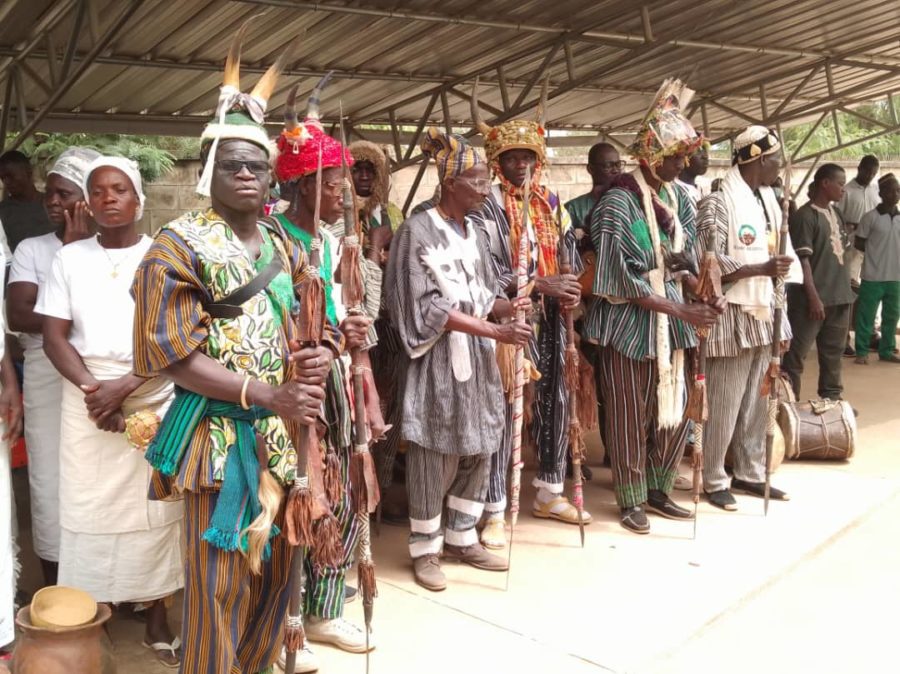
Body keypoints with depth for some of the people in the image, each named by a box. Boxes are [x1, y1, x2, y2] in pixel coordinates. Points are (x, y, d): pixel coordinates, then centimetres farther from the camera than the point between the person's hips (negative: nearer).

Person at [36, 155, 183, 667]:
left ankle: (158, 616, 13)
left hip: (154, 399, -1)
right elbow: (54, 336, 3)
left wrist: (125, 385, -16)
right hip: (87, 400, 2)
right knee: (89, 506, 1)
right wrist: (91, 387, -14)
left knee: (154, 507, 1)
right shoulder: (70, 258, 7)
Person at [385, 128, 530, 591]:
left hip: (477, 357, 7)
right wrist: (495, 331, -20)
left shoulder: (474, 232, 11)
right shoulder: (419, 230, -11)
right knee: (434, 456, 0)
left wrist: (511, 306, -9)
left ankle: (460, 537, 26)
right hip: (440, 359, -7)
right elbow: (429, 306, -16)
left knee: (478, 450, 11)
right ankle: (426, 547, 15)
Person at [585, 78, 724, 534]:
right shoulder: (618, 203, -15)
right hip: (630, 324, -6)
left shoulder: (678, 198, 6)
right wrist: (681, 310, -21)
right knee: (630, 418, 5)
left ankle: (658, 490, 30)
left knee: (674, 412, 12)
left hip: (671, 323, 7)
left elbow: (684, 262, 10)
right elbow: (626, 282, -19)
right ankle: (631, 501, 21)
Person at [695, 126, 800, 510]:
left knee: (756, 404, 14)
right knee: (723, 407, 0)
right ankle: (714, 481, 13)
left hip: (762, 316, 8)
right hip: (731, 318, -8)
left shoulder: (768, 199, 12)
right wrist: (764, 268, -25)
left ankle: (749, 473, 26)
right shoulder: (719, 203, -12)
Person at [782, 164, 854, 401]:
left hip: (839, 296, 8)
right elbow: (802, 259, -16)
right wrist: (813, 297, -20)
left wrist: (846, 285, 16)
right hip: (814, 298, -8)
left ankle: (831, 399, 25)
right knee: (796, 354, -4)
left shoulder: (836, 213, 14)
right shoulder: (805, 216, -11)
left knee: (833, 352, 15)